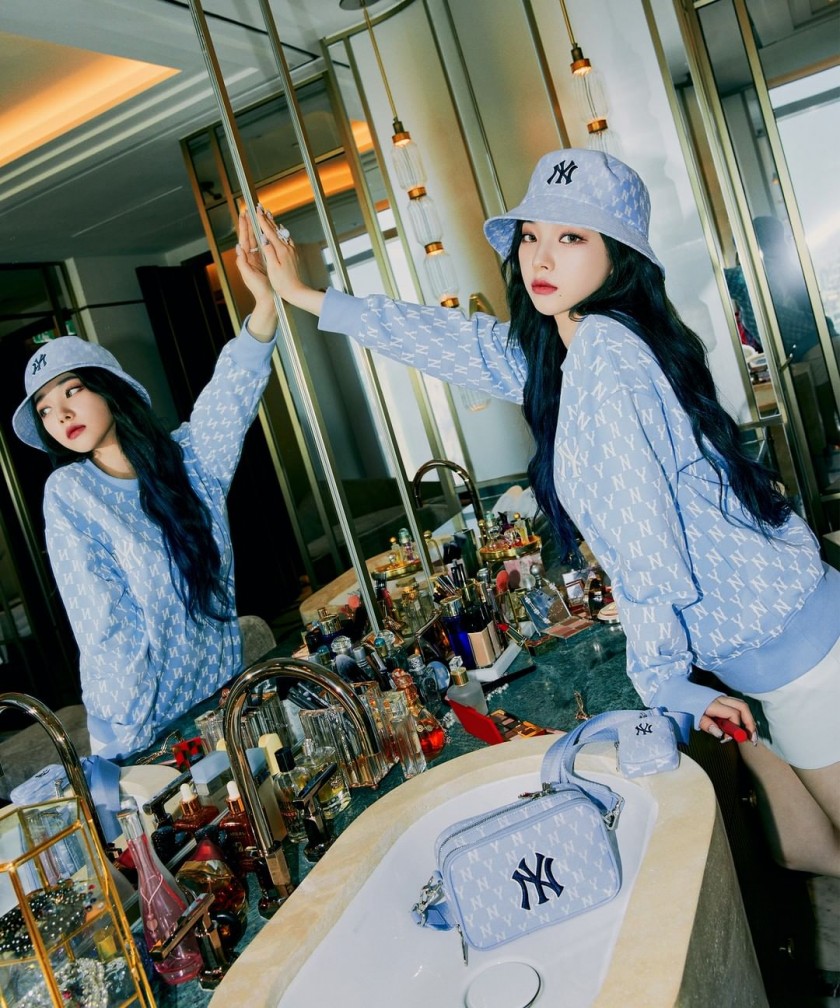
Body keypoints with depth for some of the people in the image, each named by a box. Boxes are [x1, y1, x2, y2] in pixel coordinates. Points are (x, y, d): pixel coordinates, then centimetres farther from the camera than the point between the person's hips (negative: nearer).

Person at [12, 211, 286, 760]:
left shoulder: (191, 457, -3)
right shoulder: (67, 493, -9)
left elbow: (233, 392, -20)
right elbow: (101, 615, -13)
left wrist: (265, 302, -35)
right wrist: (132, 721, -17)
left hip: (224, 681, 3)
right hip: (141, 715, -2)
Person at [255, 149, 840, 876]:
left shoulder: (604, 351, -23)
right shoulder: (553, 350, 5)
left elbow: (643, 535, -26)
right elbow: (450, 339, 13)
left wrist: (661, 676, -16)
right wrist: (302, 295, 18)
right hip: (753, 638, 8)